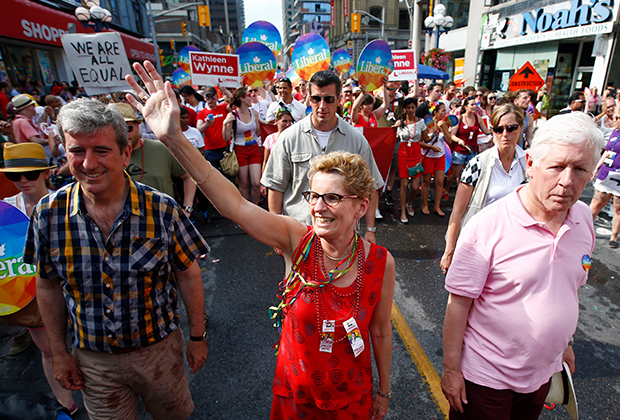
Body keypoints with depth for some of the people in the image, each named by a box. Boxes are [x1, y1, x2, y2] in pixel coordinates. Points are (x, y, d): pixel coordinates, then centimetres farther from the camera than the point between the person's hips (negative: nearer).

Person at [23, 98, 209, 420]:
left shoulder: (163, 210, -19)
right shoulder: (48, 214, -11)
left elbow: (188, 276, -9)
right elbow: (48, 285, 1)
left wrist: (197, 337, -2)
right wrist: (59, 352, 6)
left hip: (160, 349, -1)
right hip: (92, 359, 2)